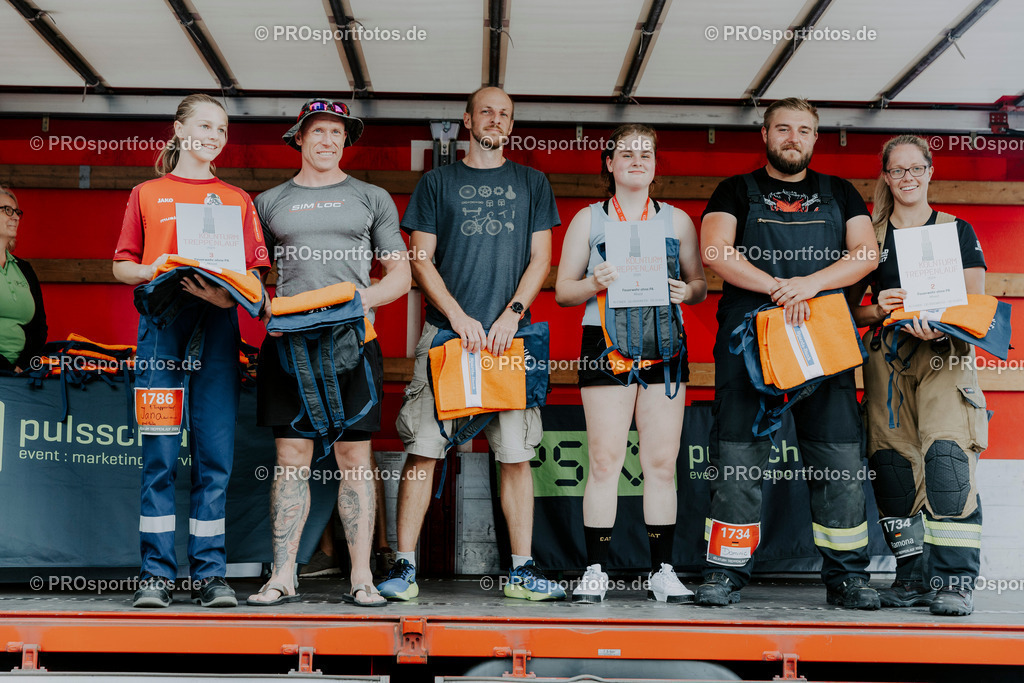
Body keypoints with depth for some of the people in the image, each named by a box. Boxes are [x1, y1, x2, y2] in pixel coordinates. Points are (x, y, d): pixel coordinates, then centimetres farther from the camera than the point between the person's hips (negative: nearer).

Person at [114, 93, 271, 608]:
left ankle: (210, 573, 3)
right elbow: (121, 266, 14)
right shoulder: (146, 194, 16)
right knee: (160, 453, -5)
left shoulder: (237, 199, 18)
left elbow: (256, 273, 11)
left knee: (215, 454, -2)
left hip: (217, 324, 1)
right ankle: (156, 573, 0)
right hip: (161, 322, -1)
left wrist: (230, 294, -10)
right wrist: (152, 272, -7)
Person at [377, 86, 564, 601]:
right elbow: (421, 259, 5)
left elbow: (540, 259, 9)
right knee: (422, 448, -5)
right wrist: (459, 317, -8)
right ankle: (404, 568, 1)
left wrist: (511, 314, -6)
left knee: (516, 453, 0)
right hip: (446, 330, -1)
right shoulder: (437, 182, 11)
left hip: (510, 333, 1)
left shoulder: (531, 184, 15)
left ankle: (521, 570, 9)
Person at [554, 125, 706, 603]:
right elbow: (563, 290, 9)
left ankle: (662, 570, 7)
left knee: (662, 462, -1)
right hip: (605, 342, -1)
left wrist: (685, 291, -7)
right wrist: (594, 283, -11)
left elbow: (701, 285, 16)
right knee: (605, 460, -6)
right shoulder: (588, 219, 12)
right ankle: (595, 570, 1)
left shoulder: (676, 220, 15)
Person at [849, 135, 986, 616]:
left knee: (948, 460, -17)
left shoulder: (958, 231, 11)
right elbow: (848, 310, 13)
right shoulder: (870, 236, 14)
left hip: (946, 356, -2)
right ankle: (912, 576, 6)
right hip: (887, 359, 2)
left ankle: (953, 580, -15)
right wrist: (878, 311, -9)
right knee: (894, 467, -4)